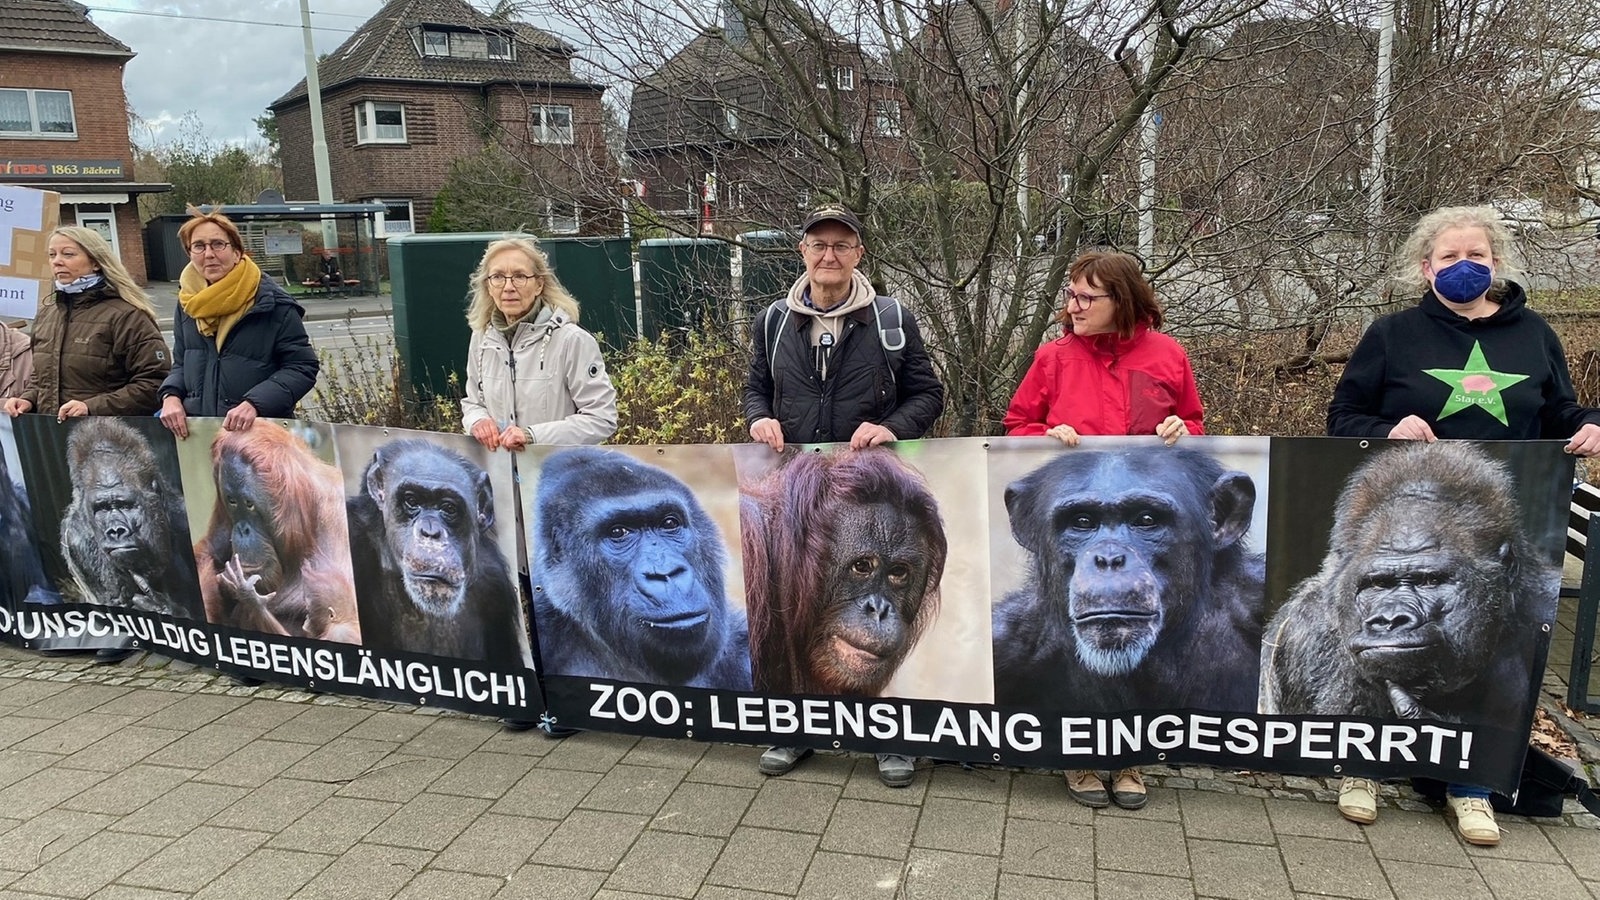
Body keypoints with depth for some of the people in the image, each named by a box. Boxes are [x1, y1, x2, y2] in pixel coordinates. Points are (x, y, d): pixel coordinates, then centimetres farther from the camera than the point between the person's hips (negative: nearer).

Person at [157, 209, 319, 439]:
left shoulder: (271, 302, -9)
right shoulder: (188, 303, 9)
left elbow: (302, 367, -10)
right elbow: (181, 364, 20)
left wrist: (255, 404, -22)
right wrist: (171, 396, -2)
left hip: (261, 433, -5)